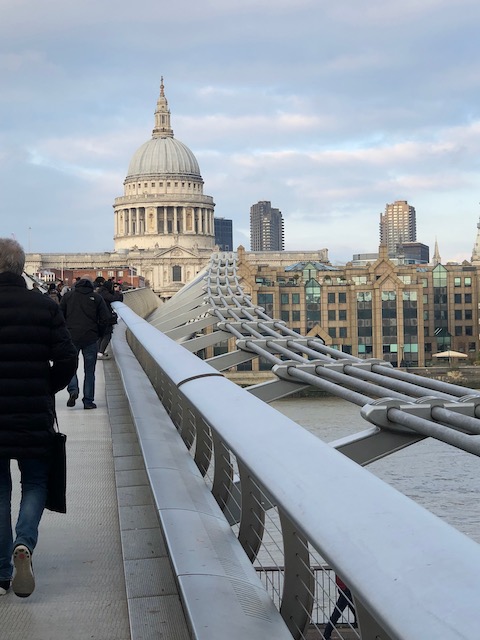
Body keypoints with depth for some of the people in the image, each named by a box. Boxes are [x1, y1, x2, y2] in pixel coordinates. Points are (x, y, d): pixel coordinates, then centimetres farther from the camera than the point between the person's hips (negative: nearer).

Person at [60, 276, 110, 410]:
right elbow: (106, 318, -2)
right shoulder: (97, 298, 2)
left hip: (72, 337, 0)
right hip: (90, 338, 0)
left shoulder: (68, 296, 5)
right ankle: (88, 401, 6)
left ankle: (73, 390, -12)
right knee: (89, 371, 7)